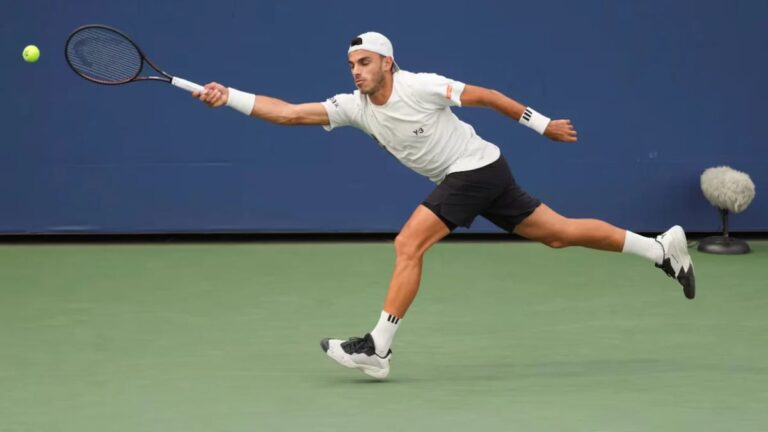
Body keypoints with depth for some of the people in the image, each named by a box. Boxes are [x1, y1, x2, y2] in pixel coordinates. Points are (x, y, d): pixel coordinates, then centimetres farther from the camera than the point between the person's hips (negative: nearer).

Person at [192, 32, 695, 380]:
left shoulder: (419, 87, -19)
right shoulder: (353, 107, -1)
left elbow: (487, 95, -9)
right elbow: (287, 112, -6)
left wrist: (543, 124, -3)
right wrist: (228, 96, -18)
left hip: (477, 167, -7)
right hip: (463, 177, 7)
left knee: (408, 244, -18)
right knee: (560, 232, 11)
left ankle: (378, 347, -15)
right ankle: (663, 247, 21)